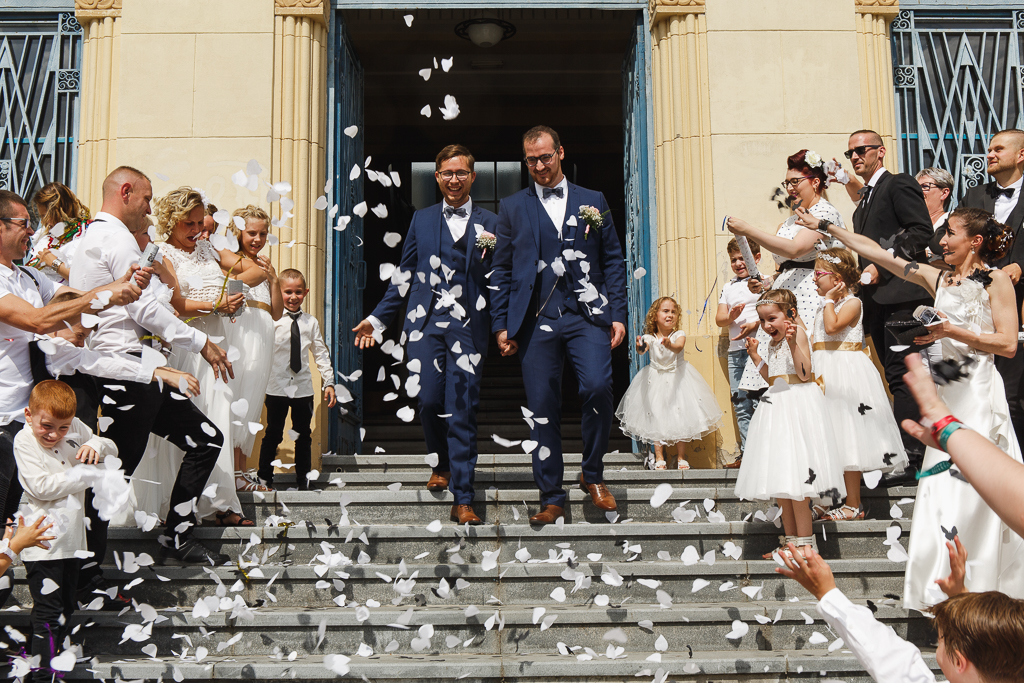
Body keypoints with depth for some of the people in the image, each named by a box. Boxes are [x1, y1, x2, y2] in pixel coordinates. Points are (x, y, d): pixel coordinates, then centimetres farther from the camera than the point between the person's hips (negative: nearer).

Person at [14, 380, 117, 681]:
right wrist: (86, 475, -16)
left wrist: (96, 446, -11)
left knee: (65, 609, 17)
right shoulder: (24, 441, -11)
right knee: (48, 613, -7)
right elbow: (41, 487, -21)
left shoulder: (74, 428, 3)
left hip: (70, 537, 7)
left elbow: (112, 450, 12)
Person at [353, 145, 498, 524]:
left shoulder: (490, 223, 10)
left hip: (469, 325, -2)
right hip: (425, 322, 2)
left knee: (462, 410, -6)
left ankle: (462, 500, 1)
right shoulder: (422, 219, 15)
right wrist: (377, 319, 13)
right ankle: (441, 465, 26)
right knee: (429, 401, -5)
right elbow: (404, 275, 17)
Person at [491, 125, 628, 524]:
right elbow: (501, 270, 12)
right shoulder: (512, 208, 14)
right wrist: (501, 324, 4)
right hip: (537, 320, 1)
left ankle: (593, 475, 3)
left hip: (587, 315, 0)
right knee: (542, 407, 0)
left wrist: (618, 313, 3)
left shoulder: (593, 202, 14)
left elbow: (613, 260, 12)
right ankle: (551, 497, 12)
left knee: (598, 387, -20)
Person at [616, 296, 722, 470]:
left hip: (677, 378, 0)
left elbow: (678, 347, -26)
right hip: (656, 380, 0)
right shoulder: (649, 338, -4)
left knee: (680, 418, -1)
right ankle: (659, 458, 6)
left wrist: (669, 345, -50)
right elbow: (643, 349, -23)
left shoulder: (679, 335, -6)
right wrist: (640, 348, -48)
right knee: (657, 417, -1)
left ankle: (681, 457, 10)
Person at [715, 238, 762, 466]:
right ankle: (747, 453, 10)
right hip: (735, 351, 6)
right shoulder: (728, 287, 19)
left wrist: (755, 324, -22)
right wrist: (731, 317, -10)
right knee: (740, 405, 5)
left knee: (759, 400, -11)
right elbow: (719, 319, 12)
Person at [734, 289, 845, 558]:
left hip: (797, 405, -9)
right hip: (776, 405, 9)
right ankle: (791, 540, 18)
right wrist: (755, 356, 14)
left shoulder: (797, 333, -10)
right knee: (780, 479, 10)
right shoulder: (771, 343, 15)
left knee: (795, 474, -11)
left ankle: (805, 541, -4)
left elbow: (804, 374, -19)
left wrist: (792, 342, -28)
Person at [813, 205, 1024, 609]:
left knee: (976, 489, -6)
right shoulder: (937, 279, 13)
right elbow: (874, 251, 12)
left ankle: (984, 590, 3)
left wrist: (953, 331, -16)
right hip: (946, 393, 5)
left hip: (979, 393, -5)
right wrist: (826, 227, 11)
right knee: (942, 490, 3)